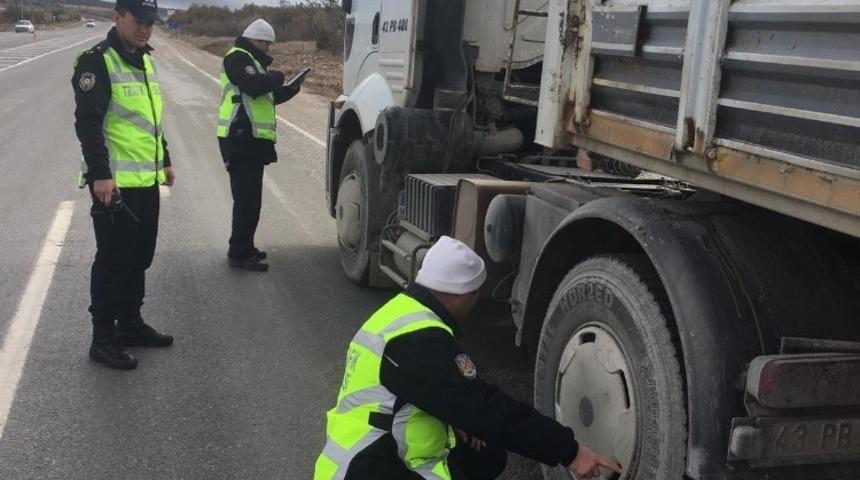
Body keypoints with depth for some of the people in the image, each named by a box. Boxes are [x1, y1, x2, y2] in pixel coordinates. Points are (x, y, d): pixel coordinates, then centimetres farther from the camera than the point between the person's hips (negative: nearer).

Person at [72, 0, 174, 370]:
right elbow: (88, 123, -19)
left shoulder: (145, 60, 15)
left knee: (139, 257, 16)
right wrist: (100, 175, -24)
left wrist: (164, 160, 26)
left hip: (146, 180, 9)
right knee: (113, 260, -3)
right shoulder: (97, 61, -12)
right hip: (115, 183, -8)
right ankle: (103, 339, 7)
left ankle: (130, 324, 29)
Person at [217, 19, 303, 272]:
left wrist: (292, 88, 12)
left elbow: (266, 96, 25)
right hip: (241, 139, -11)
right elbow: (254, 88, -25)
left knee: (250, 196, 16)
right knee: (247, 197, -11)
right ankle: (239, 254, -9)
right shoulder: (238, 58, -9)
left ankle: (244, 248, 25)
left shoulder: (251, 61, 24)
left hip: (250, 139, 11)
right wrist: (278, 74, -11)